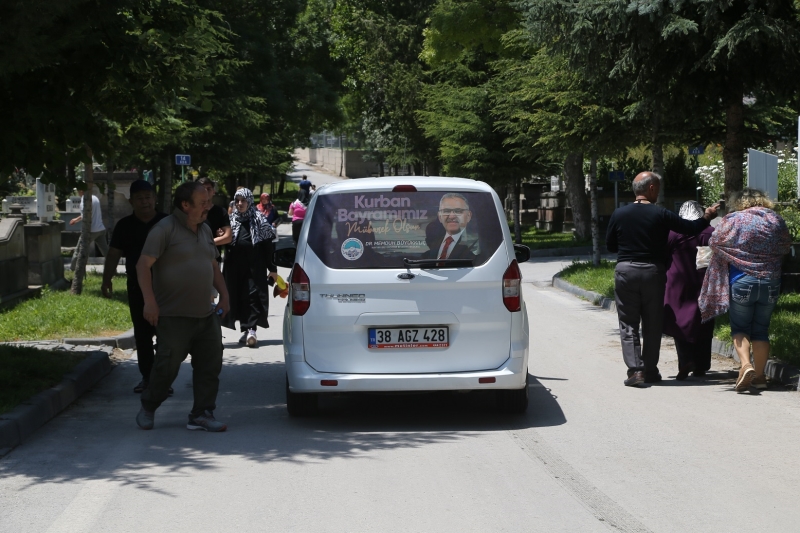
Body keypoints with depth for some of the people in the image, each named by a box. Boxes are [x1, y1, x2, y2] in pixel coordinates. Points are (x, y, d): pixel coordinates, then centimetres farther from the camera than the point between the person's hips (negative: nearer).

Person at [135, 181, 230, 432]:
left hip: (205, 315, 7)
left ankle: (202, 415, 8)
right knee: (167, 366, -2)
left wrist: (224, 295, 16)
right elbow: (143, 265, -14)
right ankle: (147, 409, 18)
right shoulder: (165, 229, -10)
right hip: (174, 316, -7)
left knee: (210, 365, 2)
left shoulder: (205, 230, 14)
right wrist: (149, 302, -21)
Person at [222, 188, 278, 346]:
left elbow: (267, 245, -2)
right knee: (238, 297, 6)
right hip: (235, 267, 4)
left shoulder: (258, 220, 0)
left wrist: (272, 268, -5)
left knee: (253, 296, -11)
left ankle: (251, 329, -16)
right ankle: (246, 330, 14)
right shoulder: (232, 220, 10)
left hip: (255, 266, -4)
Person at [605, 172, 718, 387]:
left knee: (628, 324, 3)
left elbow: (610, 245, 7)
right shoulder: (661, 215, -6)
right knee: (652, 325, 11)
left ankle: (635, 370, -9)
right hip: (653, 272, 0)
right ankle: (650, 371, 15)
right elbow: (690, 228, -1)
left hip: (625, 272, 1)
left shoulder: (619, 214, 0)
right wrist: (707, 218, 17)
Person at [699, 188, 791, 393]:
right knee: (761, 330, 12)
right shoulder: (776, 220, 3)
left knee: (740, 328, 7)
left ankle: (745, 364, -16)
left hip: (741, 282, -3)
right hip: (771, 283, 3)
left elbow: (715, 243, -1)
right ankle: (760, 375, 13)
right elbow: (786, 247, 13)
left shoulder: (733, 220, -7)